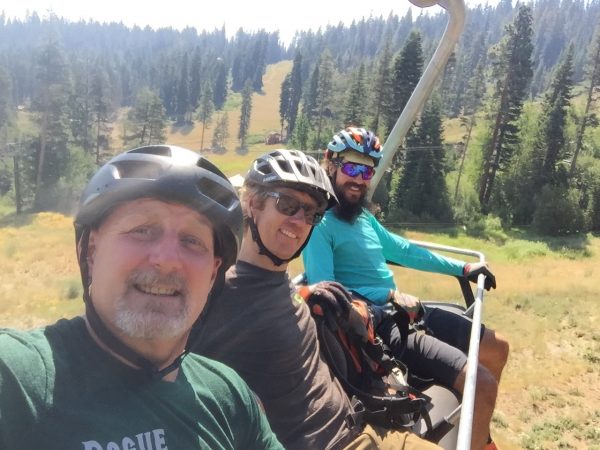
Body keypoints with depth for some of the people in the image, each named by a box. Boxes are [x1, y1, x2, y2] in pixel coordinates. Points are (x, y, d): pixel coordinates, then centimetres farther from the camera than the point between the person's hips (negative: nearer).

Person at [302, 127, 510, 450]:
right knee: (482, 383, -17)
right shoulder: (320, 224, -14)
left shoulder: (363, 217, 13)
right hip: (377, 328, -10)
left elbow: (403, 250, 25)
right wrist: (389, 295, -23)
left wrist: (462, 268, 28)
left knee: (497, 348, 16)